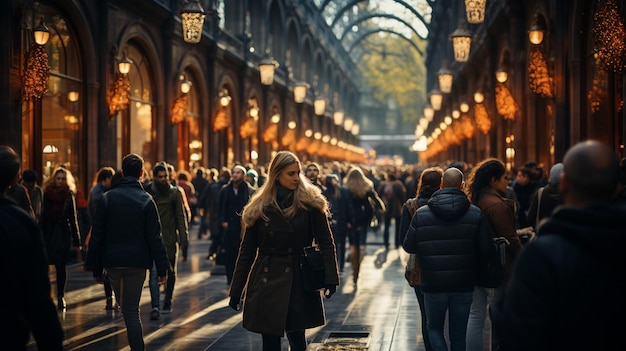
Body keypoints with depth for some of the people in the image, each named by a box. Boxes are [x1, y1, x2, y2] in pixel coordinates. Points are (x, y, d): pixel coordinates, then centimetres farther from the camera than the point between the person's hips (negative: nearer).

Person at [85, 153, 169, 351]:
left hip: (112, 262, 1)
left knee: (126, 308, 15)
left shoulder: (106, 198, 0)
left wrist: (96, 268, 6)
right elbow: (154, 238, -7)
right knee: (132, 310, 3)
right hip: (137, 263, -1)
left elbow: (97, 236, 0)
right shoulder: (146, 200, -5)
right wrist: (162, 268, -1)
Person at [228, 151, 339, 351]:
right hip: (267, 281, 1)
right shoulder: (259, 208, 2)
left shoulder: (310, 203, -1)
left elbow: (326, 242, -2)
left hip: (298, 280, -1)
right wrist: (236, 291, 6)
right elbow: (247, 250, 7)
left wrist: (330, 278, -14)